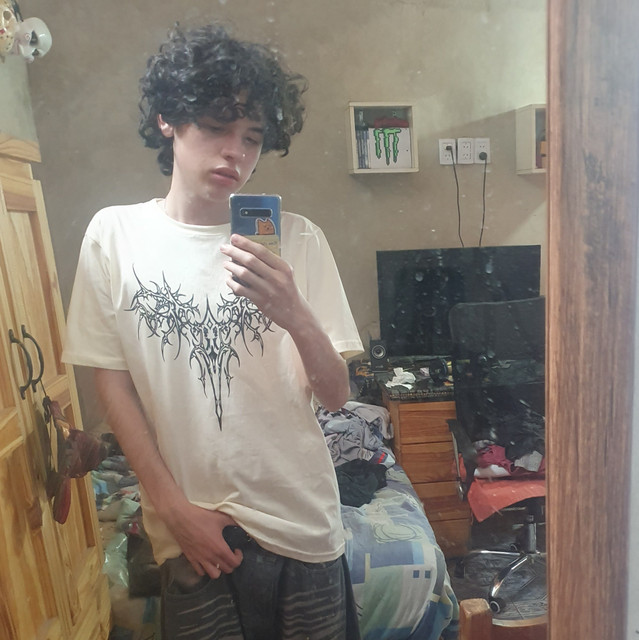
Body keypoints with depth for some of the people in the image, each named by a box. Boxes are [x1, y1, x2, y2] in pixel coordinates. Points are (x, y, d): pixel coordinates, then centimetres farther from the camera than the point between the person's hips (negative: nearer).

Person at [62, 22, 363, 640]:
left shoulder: (297, 239, -8)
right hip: (189, 525, 0)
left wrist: (295, 316, -27)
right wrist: (172, 504, -5)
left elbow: (336, 395, -7)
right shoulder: (114, 234, -6)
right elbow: (112, 380, -1)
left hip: (300, 520, 1)